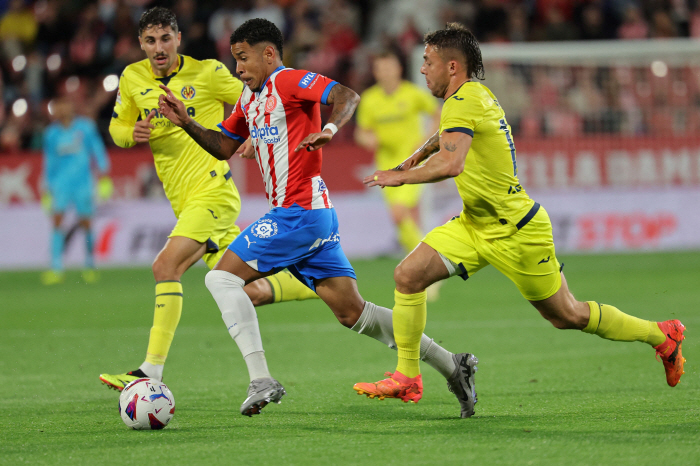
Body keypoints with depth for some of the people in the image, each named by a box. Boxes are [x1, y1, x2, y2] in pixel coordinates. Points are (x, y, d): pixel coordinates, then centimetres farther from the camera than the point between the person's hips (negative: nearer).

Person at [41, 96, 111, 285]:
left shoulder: (85, 126, -2)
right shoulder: (51, 133, 5)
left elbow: (98, 150, 2)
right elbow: (49, 163, 13)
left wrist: (104, 176, -4)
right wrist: (48, 191, 13)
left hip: (83, 182, -1)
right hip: (60, 183, 2)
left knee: (86, 224, 1)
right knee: (57, 220, -13)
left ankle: (90, 266, 18)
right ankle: (56, 268, -14)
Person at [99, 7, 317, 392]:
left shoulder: (207, 73, -4)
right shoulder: (133, 78, 9)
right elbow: (117, 127, 19)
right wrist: (132, 133, -4)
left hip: (213, 191, -6)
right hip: (184, 202, 6)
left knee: (166, 266, -22)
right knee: (249, 293, 3)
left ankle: (152, 372, -23)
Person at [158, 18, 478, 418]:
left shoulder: (289, 81, -7)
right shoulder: (250, 99, 21)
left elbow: (348, 96, -20)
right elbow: (224, 147, 27)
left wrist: (328, 130, -37)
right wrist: (186, 123, 14)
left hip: (300, 212, -9)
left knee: (222, 277, -9)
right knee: (352, 312, 5)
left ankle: (261, 380, -17)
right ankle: (452, 365, 6)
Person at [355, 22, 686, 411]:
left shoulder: (463, 102, -23)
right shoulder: (475, 94, 7)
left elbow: (451, 164, -39)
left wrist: (401, 176, -26)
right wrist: (420, 153, 22)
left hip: (515, 231, -9)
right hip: (476, 225, 9)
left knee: (567, 316, 4)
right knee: (408, 275, -5)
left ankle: (661, 335, 22)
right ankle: (406, 378, 1)